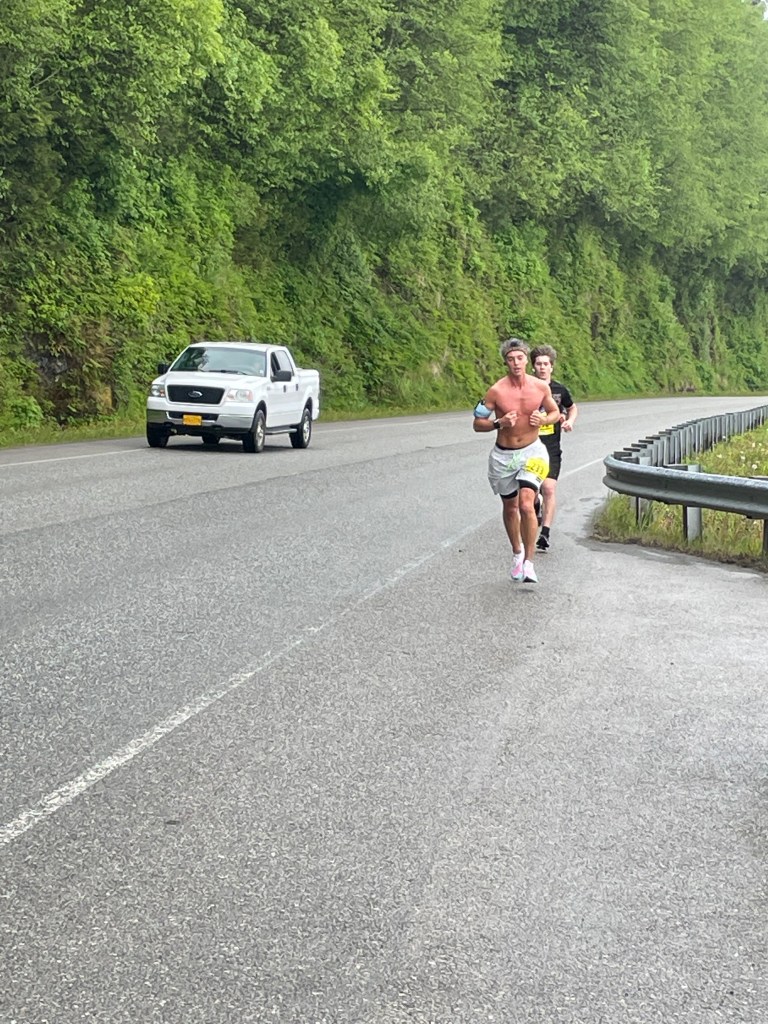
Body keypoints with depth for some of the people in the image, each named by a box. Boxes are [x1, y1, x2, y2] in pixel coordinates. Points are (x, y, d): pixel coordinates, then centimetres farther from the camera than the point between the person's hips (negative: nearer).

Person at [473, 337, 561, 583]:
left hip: (531, 452, -1)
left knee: (526, 505, -18)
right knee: (510, 508, 16)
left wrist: (544, 420, -13)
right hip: (503, 455, 1)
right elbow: (477, 424, -6)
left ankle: (528, 561, -10)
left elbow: (555, 412, 10)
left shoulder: (541, 387, -7)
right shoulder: (496, 391, -13)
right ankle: (517, 552, 39)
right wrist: (499, 423, -25)